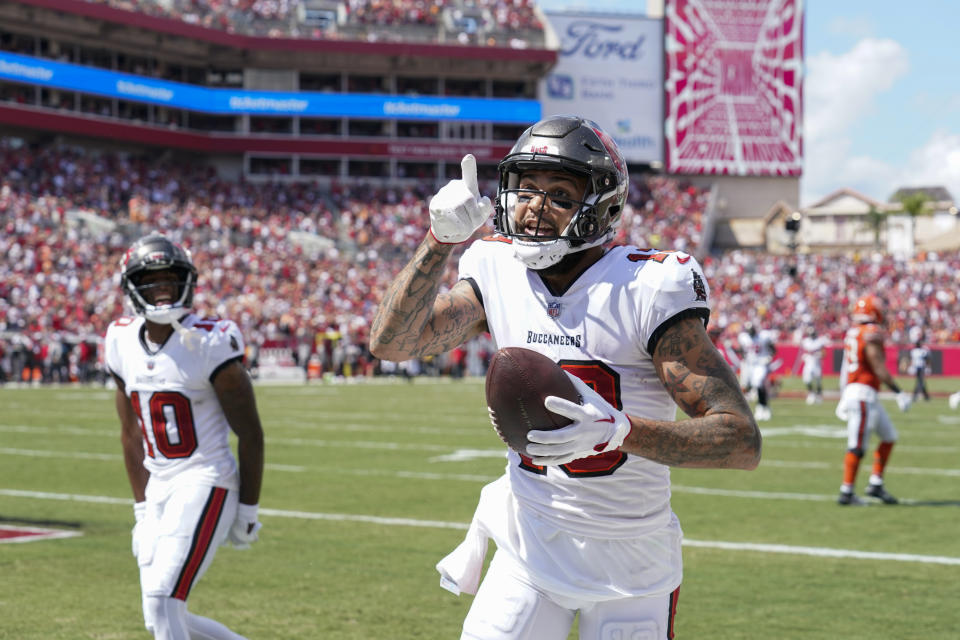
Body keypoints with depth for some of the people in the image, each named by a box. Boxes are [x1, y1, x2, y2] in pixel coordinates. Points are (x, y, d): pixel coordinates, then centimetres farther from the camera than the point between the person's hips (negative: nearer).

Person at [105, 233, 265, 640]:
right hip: (159, 487, 7)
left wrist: (247, 510, -6)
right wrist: (142, 507, 15)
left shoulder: (209, 344, -14)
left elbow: (250, 434, -8)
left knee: (161, 602, -17)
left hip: (206, 484, -7)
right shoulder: (124, 343, 5)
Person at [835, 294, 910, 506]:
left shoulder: (851, 333, 13)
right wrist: (899, 392, -11)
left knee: (889, 437, 16)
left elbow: (846, 369, 18)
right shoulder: (872, 334, -14)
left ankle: (876, 484, 16)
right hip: (864, 394, -10)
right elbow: (879, 369, -16)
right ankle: (846, 492, -2)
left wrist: (844, 398, 24)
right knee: (857, 446, -5)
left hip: (851, 391, 10)